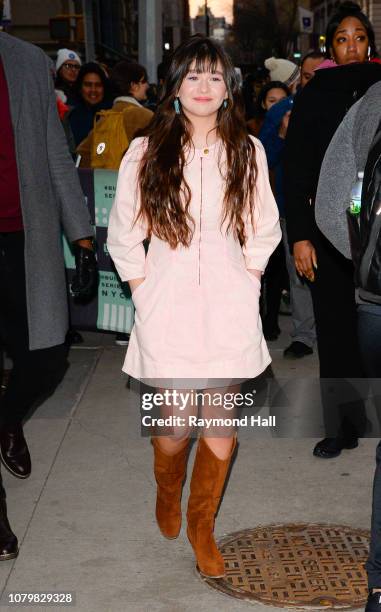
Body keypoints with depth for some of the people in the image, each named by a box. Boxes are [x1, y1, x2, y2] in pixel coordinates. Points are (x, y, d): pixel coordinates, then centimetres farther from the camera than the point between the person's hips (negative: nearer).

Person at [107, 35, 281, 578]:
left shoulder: (247, 151, 3)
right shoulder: (146, 152, -2)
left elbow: (265, 228, 13)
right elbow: (123, 234, 6)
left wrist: (249, 278, 6)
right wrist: (142, 288, 2)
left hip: (229, 307, 1)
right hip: (169, 306, -1)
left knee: (222, 429, 3)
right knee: (175, 424, 4)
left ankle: (202, 526, 27)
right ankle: (167, 496, 39)